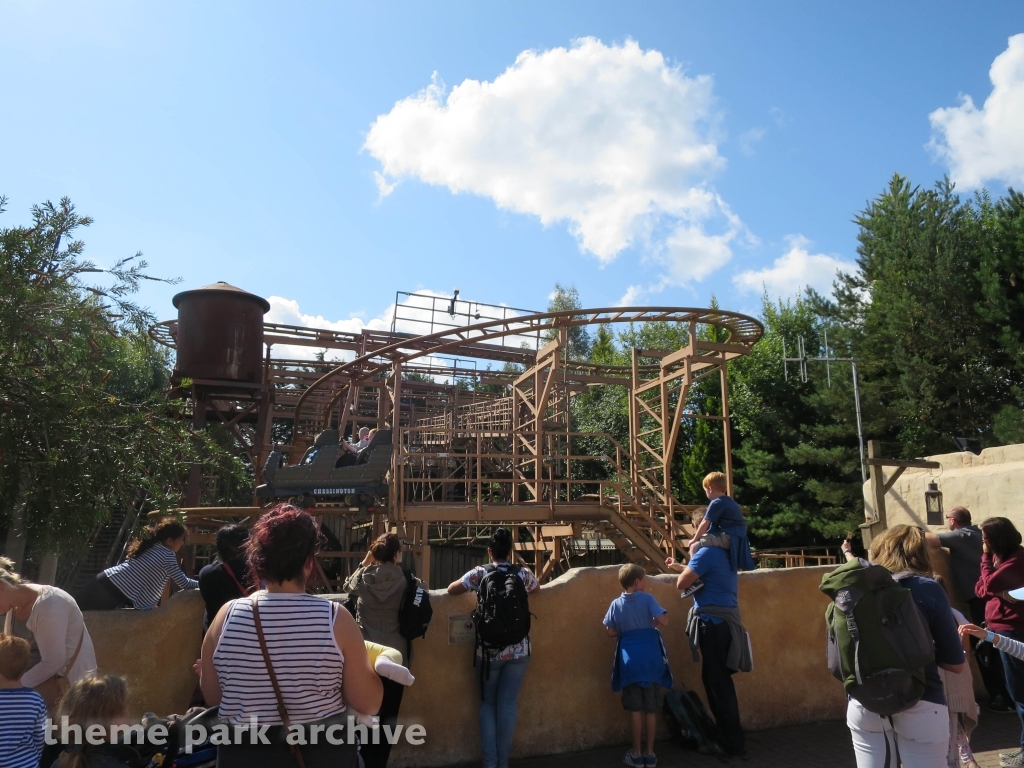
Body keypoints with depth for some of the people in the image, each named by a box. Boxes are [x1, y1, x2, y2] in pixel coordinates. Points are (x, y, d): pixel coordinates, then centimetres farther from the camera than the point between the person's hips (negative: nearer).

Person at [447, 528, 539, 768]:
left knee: (487, 705, 14)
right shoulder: (523, 573, -1)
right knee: (508, 705, 11)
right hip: (518, 649, 1)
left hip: (488, 650, -1)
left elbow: (451, 590, 5)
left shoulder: (480, 573, -6)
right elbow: (537, 588, 21)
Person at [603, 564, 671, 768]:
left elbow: (611, 632, 6)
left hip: (630, 659, 2)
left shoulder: (616, 604, 3)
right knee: (651, 708, 8)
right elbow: (663, 621, -13)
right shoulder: (647, 598, -5)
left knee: (636, 708, 8)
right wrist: (652, 623, 8)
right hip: (650, 657, -1)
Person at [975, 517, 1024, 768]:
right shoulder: (1001, 557, 12)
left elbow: (990, 583, -23)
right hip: (1002, 628, 10)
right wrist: (998, 592, -13)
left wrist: (986, 555, -13)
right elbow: (979, 588, 7)